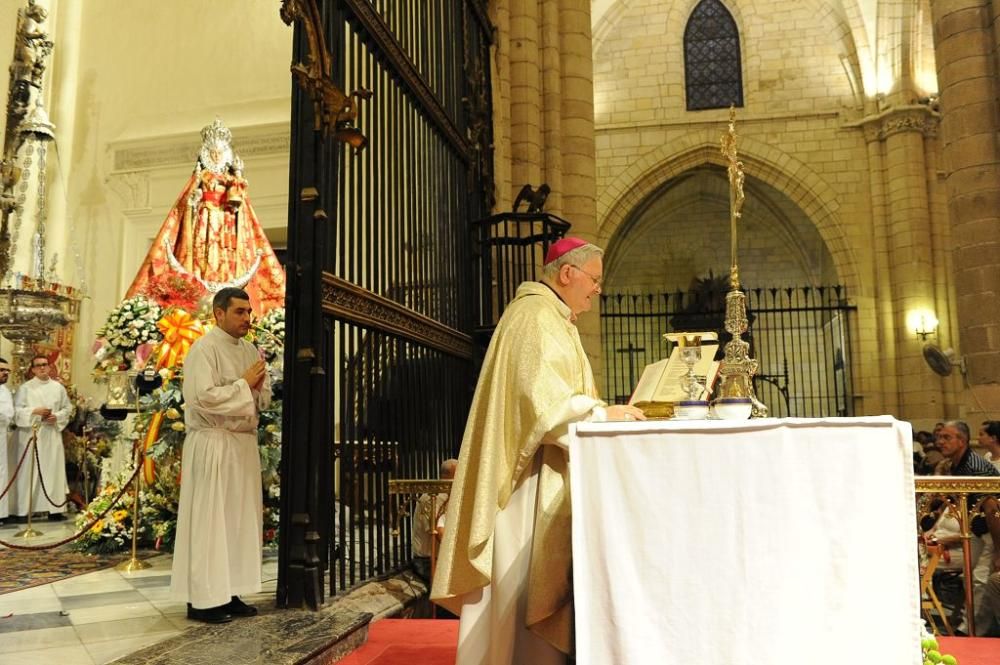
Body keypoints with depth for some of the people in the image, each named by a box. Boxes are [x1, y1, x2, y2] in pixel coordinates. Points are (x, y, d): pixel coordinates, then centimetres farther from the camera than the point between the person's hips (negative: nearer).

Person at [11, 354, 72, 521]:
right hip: (30, 435, -2)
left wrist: (57, 416, -7)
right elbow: (17, 410, -3)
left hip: (52, 435, 2)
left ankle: (54, 509, 4)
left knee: (53, 470, 1)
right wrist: (35, 411, -17)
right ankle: (23, 511, 2)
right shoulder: (25, 388, 3)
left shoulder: (58, 387, 10)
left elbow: (68, 408, 11)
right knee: (29, 472, -3)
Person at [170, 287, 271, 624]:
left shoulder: (250, 350, 14)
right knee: (209, 520, -2)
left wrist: (258, 386, -4)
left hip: (244, 443, 8)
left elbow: (263, 397, 17)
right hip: (213, 444, -8)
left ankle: (229, 592, 19)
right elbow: (204, 397, -20)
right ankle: (202, 599, 8)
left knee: (241, 518, 10)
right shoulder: (204, 349, -9)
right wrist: (243, 384, -13)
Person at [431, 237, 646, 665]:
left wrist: (603, 412, 9)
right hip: (529, 476, -10)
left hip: (547, 477, 11)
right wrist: (602, 414, -17)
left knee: (538, 579, 12)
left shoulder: (553, 319, 19)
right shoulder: (535, 316, -13)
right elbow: (540, 397, -24)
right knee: (523, 583, -3)